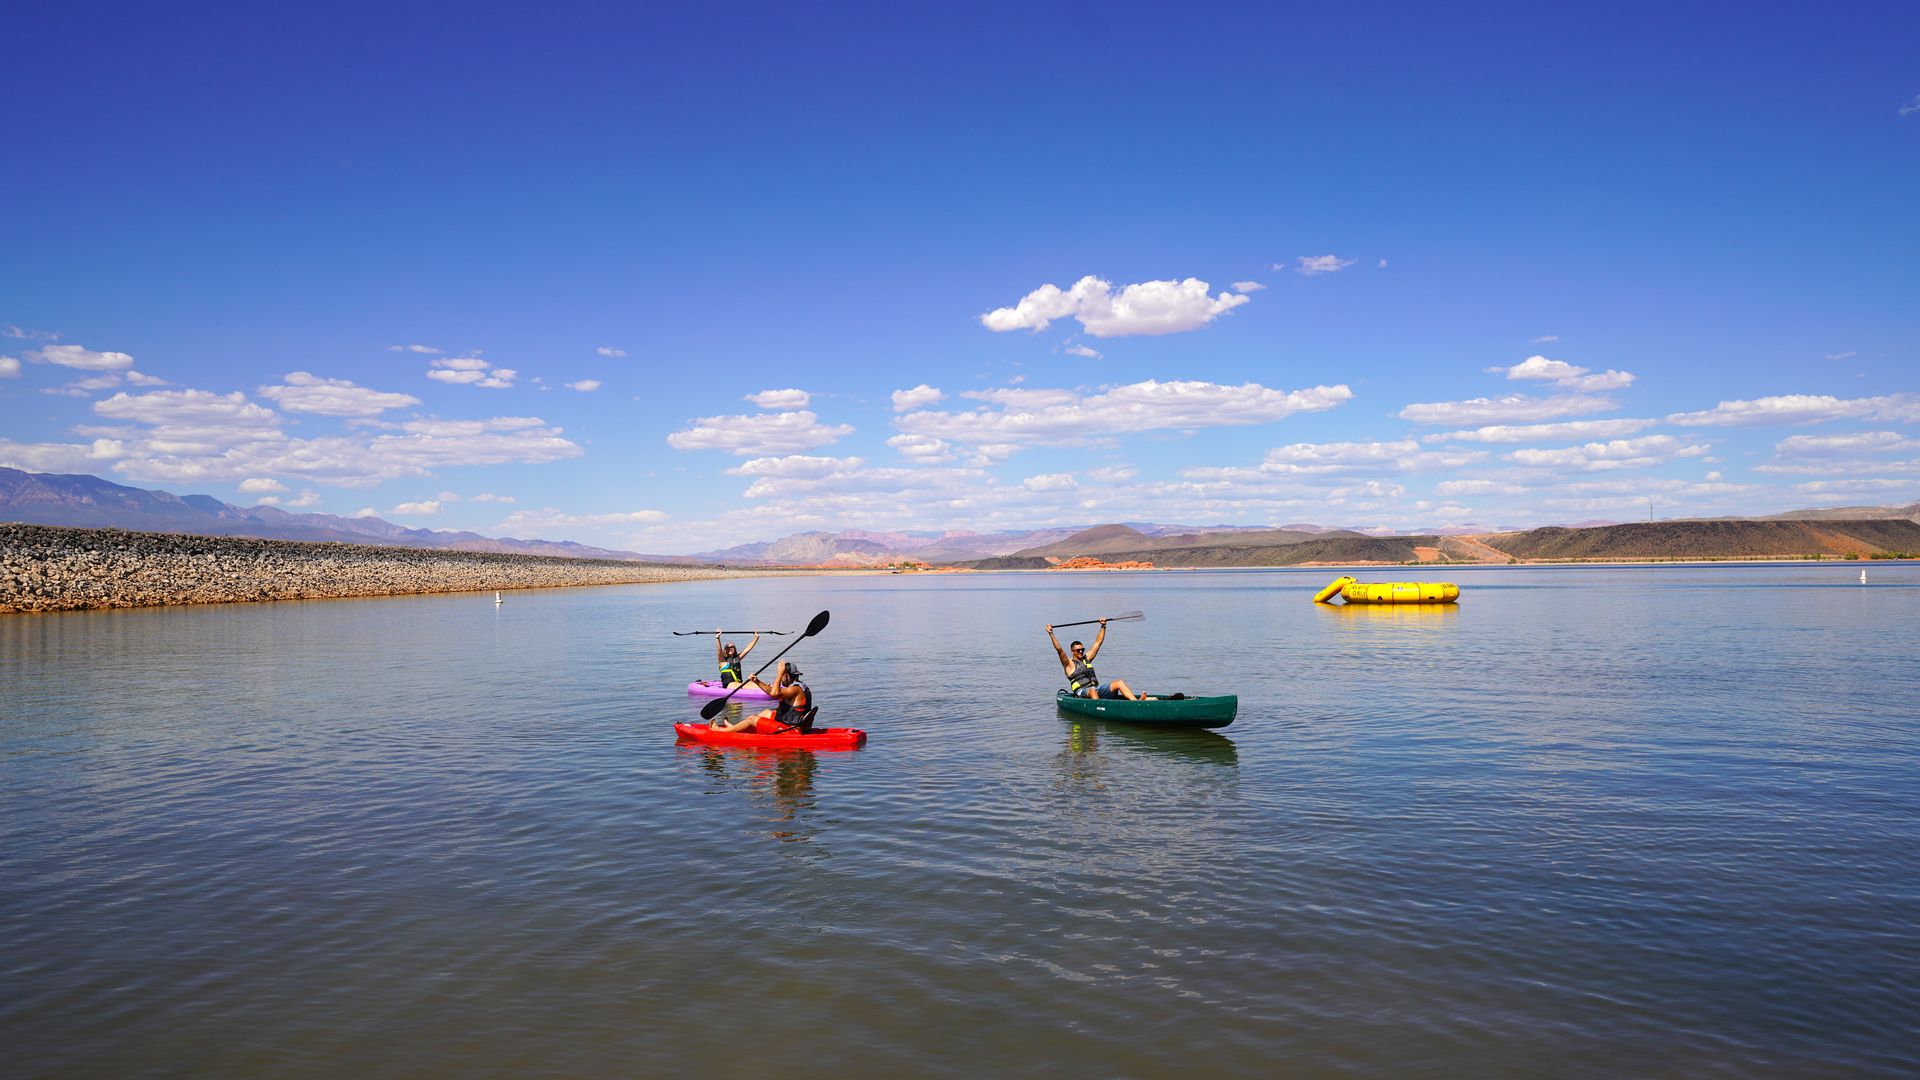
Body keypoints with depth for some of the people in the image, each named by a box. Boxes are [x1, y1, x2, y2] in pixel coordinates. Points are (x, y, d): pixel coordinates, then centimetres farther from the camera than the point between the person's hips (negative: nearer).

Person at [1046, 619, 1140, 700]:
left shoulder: (1087, 658, 23)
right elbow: (1059, 650, -8)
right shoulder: (1069, 663, 6)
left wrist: (1103, 626, 24)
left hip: (1097, 689, 6)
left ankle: (1137, 702, -32)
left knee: (1119, 683, -14)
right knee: (1092, 691, -41)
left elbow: (1098, 643, 27)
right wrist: (1051, 634, -17)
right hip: (1081, 692, -6)